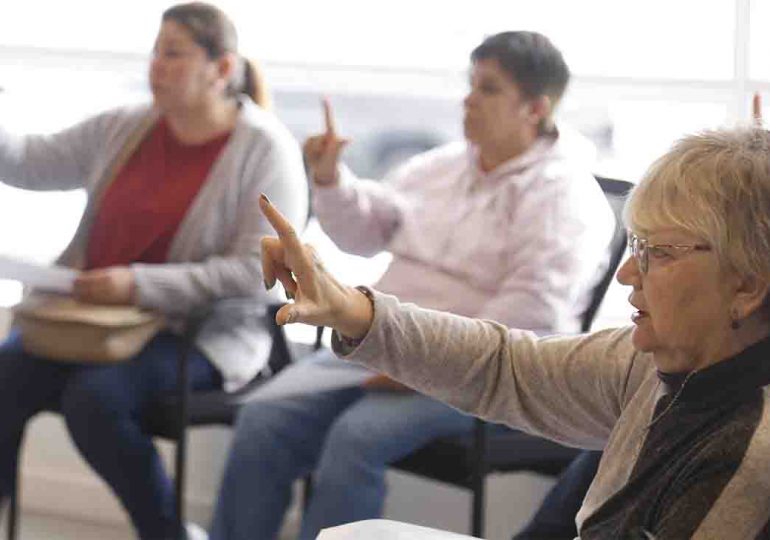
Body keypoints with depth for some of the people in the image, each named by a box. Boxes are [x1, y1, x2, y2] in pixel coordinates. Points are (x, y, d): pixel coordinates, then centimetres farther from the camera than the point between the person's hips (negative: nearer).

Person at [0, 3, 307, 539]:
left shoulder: (265, 147, -8)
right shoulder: (125, 128, 10)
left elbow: (257, 269, -16)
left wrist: (139, 285, -22)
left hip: (199, 331, -5)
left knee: (94, 397, -30)